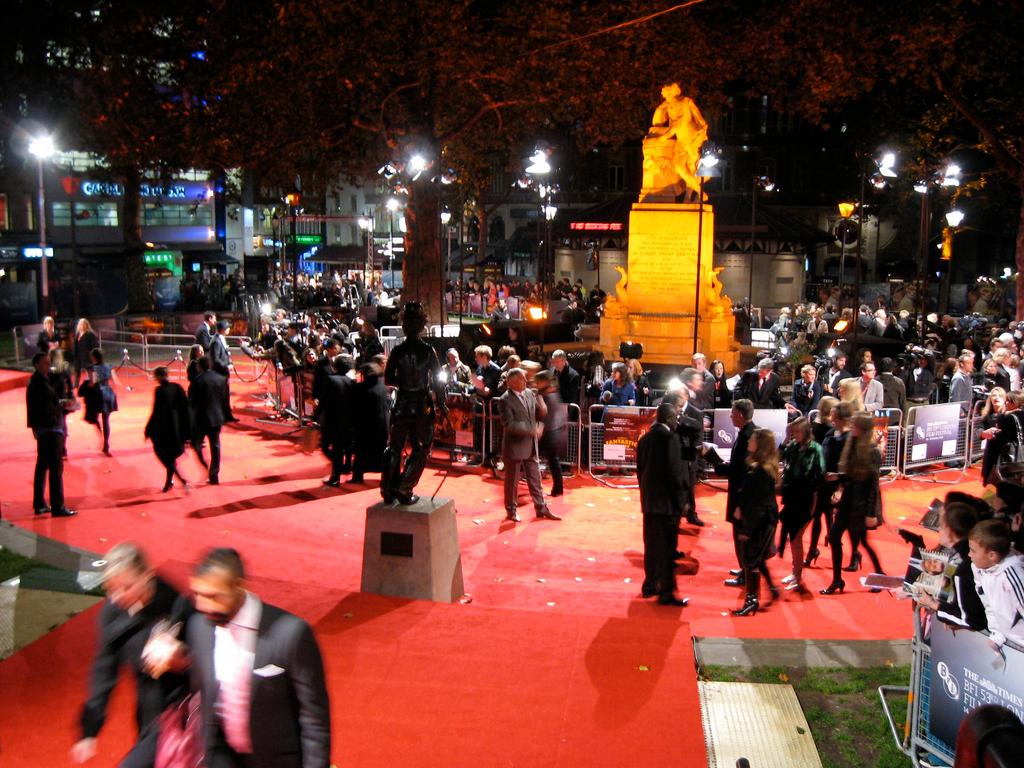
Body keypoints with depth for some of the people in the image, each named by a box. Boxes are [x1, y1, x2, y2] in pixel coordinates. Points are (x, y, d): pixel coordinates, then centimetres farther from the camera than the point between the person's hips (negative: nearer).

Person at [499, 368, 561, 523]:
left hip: (530, 446, 6)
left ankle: (541, 509, 24)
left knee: (535, 479, 14)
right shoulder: (506, 399, -16)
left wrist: (540, 426, -12)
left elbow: (539, 415, 11)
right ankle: (511, 511, 22)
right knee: (512, 481, 8)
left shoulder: (530, 393, 4)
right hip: (514, 446, -6)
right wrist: (531, 430, -26)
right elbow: (509, 424, -24)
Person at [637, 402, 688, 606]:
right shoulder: (669, 438, -15)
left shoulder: (645, 438, 9)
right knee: (667, 548, -2)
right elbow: (673, 472, -17)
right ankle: (666, 592, 2)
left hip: (648, 500, 8)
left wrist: (646, 494, 18)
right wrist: (681, 500, -10)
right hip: (666, 501, -8)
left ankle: (650, 585, 24)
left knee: (651, 545, 16)